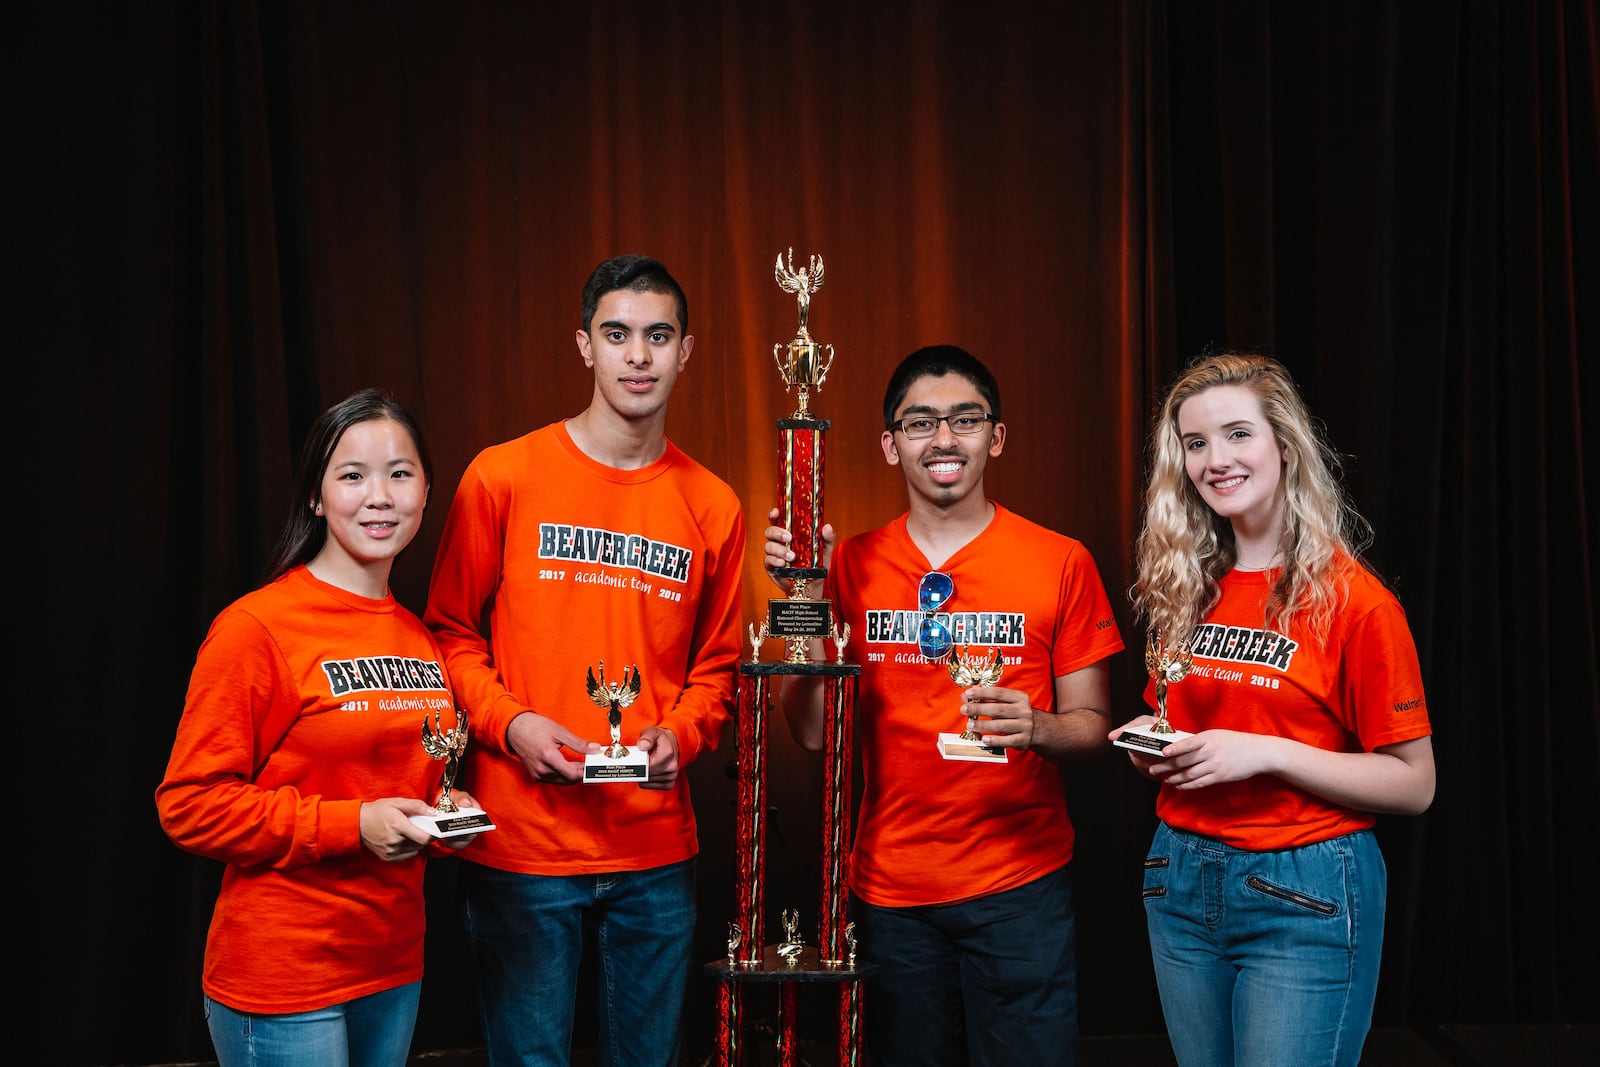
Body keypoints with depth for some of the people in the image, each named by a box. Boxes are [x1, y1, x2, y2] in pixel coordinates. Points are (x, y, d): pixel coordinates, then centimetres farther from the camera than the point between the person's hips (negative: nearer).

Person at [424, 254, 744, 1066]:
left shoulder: (711, 507, 5)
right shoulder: (503, 477, -3)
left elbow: (716, 663, 11)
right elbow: (451, 633, 2)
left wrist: (679, 734, -7)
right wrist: (510, 724, -13)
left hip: (657, 851, 3)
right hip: (521, 847, -2)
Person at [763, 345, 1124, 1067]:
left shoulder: (1062, 564, -3)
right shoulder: (852, 566, 3)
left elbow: (1092, 726, 1)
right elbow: (813, 732, 0)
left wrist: (1034, 728, -21)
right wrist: (807, 595, -10)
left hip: (1020, 888, -2)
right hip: (889, 889, 2)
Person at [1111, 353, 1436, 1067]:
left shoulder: (1352, 600, -11)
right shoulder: (1187, 591, 6)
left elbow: (1413, 783, -10)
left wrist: (1267, 752, -20)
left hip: (1305, 898, -5)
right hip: (1181, 883, 6)